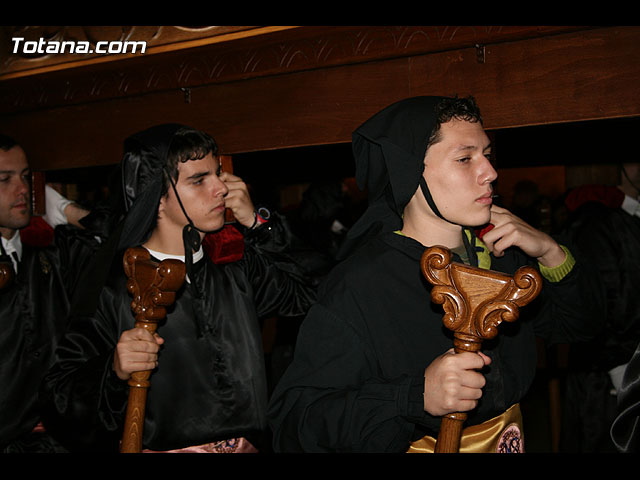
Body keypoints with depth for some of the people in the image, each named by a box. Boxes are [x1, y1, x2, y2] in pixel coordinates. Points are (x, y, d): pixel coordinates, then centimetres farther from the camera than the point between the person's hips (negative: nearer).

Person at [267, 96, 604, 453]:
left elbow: (578, 323, 7)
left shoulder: (501, 254, -6)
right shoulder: (357, 288, -26)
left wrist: (550, 253, -11)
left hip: (508, 438, 5)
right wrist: (416, 397, -40)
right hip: (419, 443, -5)